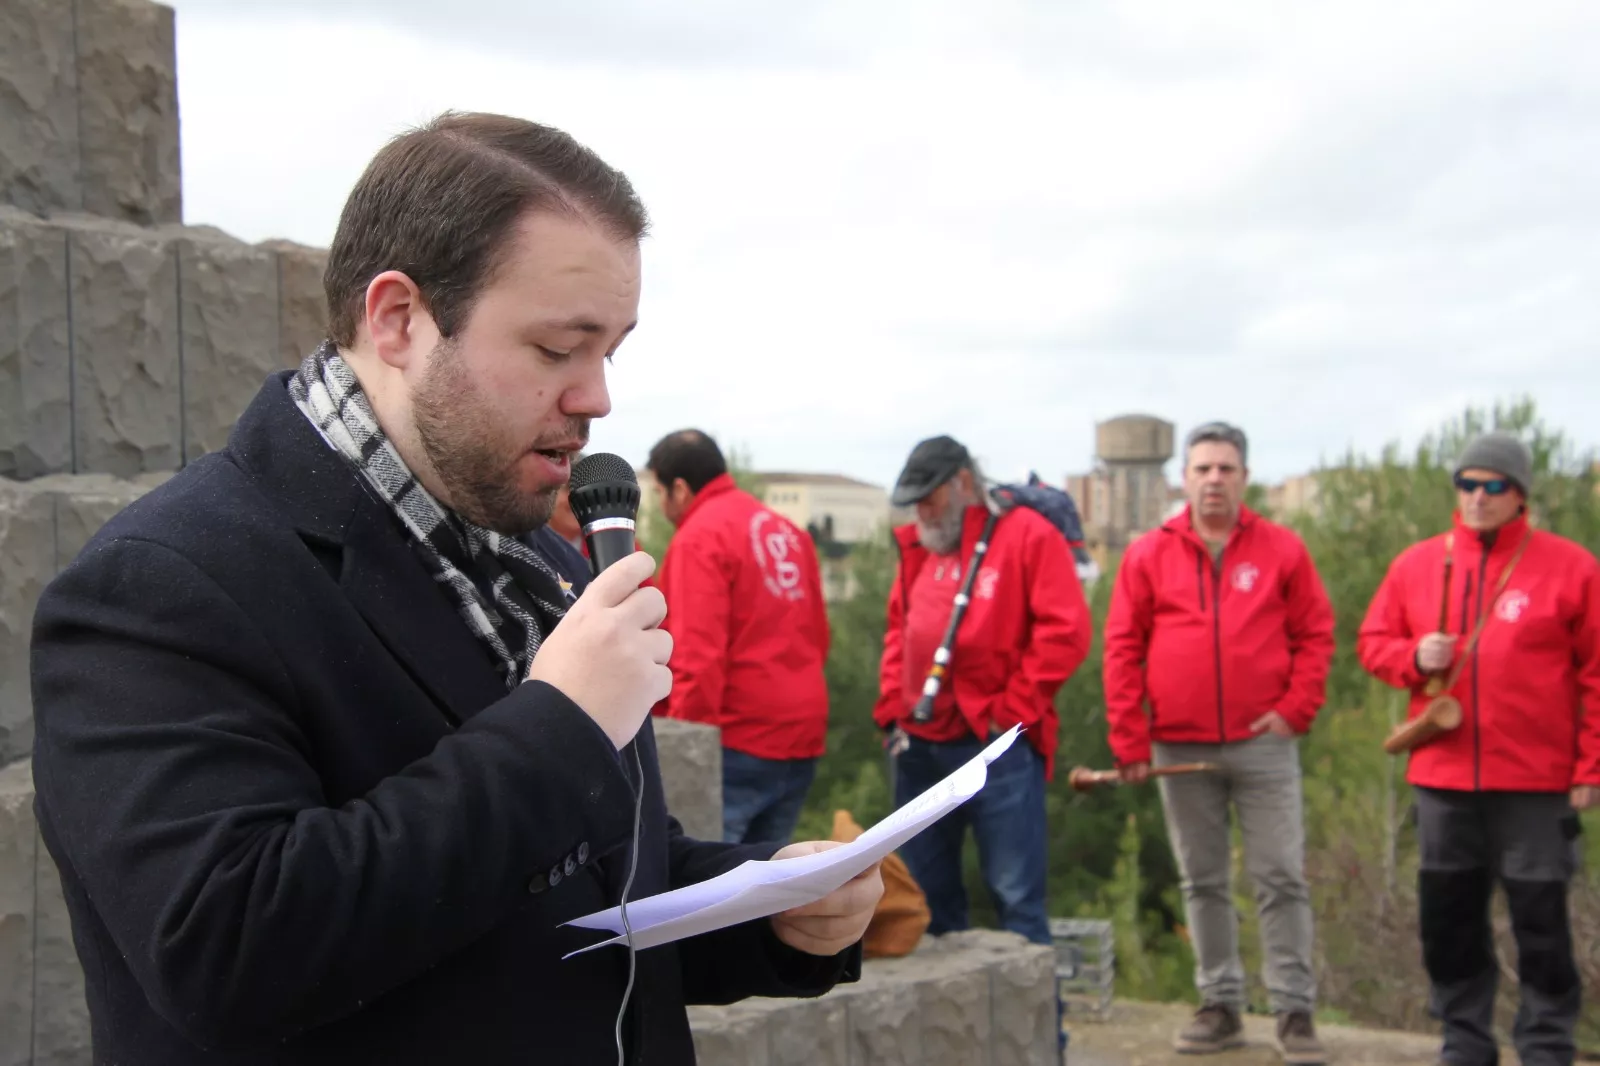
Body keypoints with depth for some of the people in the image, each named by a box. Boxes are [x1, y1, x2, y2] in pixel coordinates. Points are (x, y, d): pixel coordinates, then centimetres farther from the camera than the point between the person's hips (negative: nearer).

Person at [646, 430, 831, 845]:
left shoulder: (700, 536, -9)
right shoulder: (787, 531, 14)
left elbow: (699, 655, -17)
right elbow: (817, 636, 17)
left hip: (736, 742, -8)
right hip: (801, 737, 8)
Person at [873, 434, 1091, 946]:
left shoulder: (1028, 534, -6)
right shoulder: (918, 547, 15)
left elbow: (1065, 632, -12)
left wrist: (1012, 712, -12)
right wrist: (892, 710, 9)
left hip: (996, 747, -7)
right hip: (920, 746, 7)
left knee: (1015, 896, -5)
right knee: (923, 895, 12)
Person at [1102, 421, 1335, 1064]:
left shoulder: (1281, 550, 3)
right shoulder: (1148, 556, 4)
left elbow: (1315, 635, 4)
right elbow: (1121, 650, 3)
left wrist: (1295, 709, -8)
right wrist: (1129, 740, -2)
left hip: (1264, 744, -1)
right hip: (1180, 749, 1)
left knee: (1281, 879, -2)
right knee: (1203, 883, 9)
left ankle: (1294, 1010, 3)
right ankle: (1220, 1005, 18)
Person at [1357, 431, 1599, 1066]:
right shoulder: (1415, 565, 7)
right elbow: (1372, 643, 13)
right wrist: (1414, 657, -9)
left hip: (1535, 783, -3)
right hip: (1442, 776, 4)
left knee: (1540, 920, 2)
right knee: (1447, 917, 9)